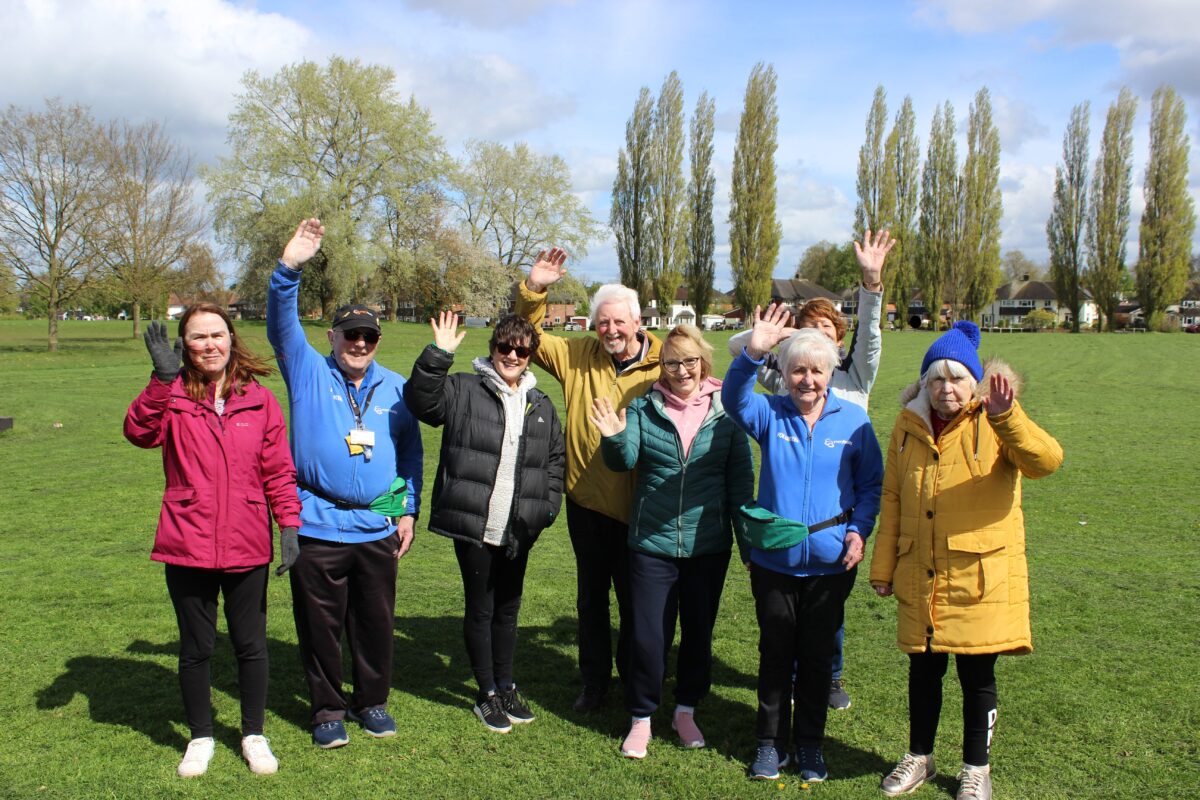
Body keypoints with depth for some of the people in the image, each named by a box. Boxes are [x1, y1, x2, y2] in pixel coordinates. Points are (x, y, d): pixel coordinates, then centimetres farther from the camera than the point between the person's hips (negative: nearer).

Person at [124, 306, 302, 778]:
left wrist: (290, 525, -7)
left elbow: (278, 471, 2)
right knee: (195, 648, 14)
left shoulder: (259, 400, 1)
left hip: (247, 547, 1)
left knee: (251, 645, 12)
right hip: (187, 547, 0)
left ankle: (253, 735, 31)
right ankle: (200, 738, 34)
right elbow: (139, 432, -22)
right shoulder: (173, 398, -1)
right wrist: (162, 380, -32)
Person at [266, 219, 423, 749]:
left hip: (378, 528, 2)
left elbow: (411, 451, 12)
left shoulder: (394, 387, 8)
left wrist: (408, 511, 7)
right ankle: (328, 708, 25)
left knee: (375, 621, 12)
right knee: (320, 624, 8)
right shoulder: (308, 372, 1)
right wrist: (289, 268, -28)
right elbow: (281, 325, -13)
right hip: (318, 527, -2)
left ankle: (371, 700, 30)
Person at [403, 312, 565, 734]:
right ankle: (488, 694, 22)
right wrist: (437, 356, -28)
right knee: (480, 609, 7)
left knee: (508, 609, 17)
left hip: (517, 531, 4)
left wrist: (547, 506, 7)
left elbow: (556, 458, 17)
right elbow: (422, 402, -17)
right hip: (472, 526, -4)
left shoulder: (542, 406, 11)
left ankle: (506, 687, 33)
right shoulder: (464, 390, -2)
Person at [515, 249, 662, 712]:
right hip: (585, 500, 3)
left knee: (634, 599, 12)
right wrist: (533, 290, -5)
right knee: (591, 596, 17)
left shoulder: (660, 369, -11)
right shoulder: (578, 355, 0)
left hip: (635, 506, -3)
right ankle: (594, 682, 33)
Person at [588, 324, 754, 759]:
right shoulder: (643, 407, -2)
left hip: (709, 545, 1)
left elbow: (741, 478, 1)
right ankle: (641, 718, 24)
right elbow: (624, 461, -13)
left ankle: (686, 710, 36)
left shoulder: (726, 411, -3)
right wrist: (615, 438, -34)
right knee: (648, 634, 4)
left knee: (698, 631, 15)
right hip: (652, 543, -1)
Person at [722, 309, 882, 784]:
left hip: (830, 562, 0)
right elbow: (733, 398, -24)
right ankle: (770, 742, 28)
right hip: (774, 560, 0)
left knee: (817, 655, 13)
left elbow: (871, 483, 5)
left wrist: (859, 530, -10)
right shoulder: (770, 414, -4)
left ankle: (810, 744, 30)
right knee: (775, 653, 13)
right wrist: (753, 353, -42)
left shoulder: (853, 420, -2)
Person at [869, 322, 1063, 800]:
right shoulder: (909, 426, 3)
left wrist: (1006, 415, -42)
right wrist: (882, 567, 9)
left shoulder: (995, 423, -7)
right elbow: (892, 500, 8)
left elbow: (1046, 462, -26)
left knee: (977, 674, 9)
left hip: (981, 577, -3)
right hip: (919, 577, 3)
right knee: (923, 670, 15)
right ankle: (919, 758, 35)